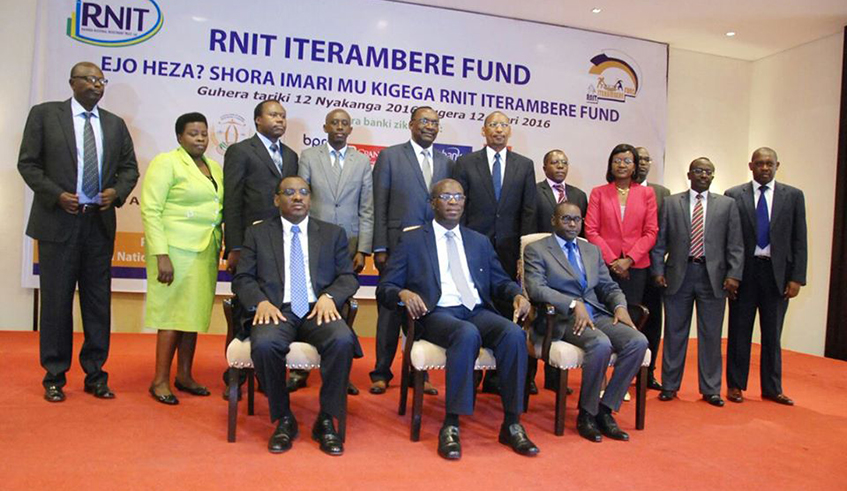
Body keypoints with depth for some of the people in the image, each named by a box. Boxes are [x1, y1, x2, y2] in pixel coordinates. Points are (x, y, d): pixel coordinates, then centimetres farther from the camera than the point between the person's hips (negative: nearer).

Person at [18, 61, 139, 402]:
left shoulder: (115, 124, 12)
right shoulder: (44, 114, 3)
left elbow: (129, 167, 13)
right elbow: (28, 163, 0)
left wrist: (117, 191, -6)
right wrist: (56, 194, -13)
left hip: (100, 223, 3)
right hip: (58, 221, -3)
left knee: (98, 301, 6)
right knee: (56, 300, 3)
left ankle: (95, 375, 16)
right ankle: (54, 377, 16)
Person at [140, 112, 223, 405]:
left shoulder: (214, 167, 14)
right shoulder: (166, 162, -5)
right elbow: (150, 210, -11)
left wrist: (219, 248, 9)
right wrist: (161, 255, -18)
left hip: (206, 251, 6)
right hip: (176, 249, -6)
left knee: (194, 312, 9)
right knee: (174, 312, -2)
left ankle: (184, 375, 21)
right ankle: (160, 380, 9)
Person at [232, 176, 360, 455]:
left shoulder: (333, 233, 17)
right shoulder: (257, 233, 16)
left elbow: (348, 277, 10)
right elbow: (242, 279, 9)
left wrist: (329, 296, -11)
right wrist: (261, 302, -13)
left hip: (318, 310, 0)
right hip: (277, 310, 0)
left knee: (343, 341, -32)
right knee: (264, 344, -34)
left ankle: (326, 420, -12)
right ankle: (283, 419, -9)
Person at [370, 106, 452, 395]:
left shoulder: (446, 163, 14)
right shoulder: (389, 156, 4)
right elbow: (380, 206, -1)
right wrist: (380, 249, -7)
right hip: (398, 245, -3)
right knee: (391, 309, 4)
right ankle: (382, 373, 17)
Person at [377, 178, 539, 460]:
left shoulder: (480, 242, 22)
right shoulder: (412, 241, 10)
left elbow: (499, 281, 20)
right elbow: (385, 288, 5)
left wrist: (517, 294, -3)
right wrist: (404, 293, -18)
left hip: (478, 312, 4)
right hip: (437, 314, -3)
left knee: (514, 334, -27)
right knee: (467, 334, -36)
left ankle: (511, 425, -16)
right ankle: (450, 426, -28)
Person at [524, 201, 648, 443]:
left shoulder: (592, 250, 23)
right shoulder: (536, 250, 4)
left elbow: (609, 286, 22)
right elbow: (536, 288, -11)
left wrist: (620, 306, -1)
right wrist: (574, 304, -22)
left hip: (598, 314, 6)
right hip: (562, 319, -6)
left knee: (638, 341, -20)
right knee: (601, 344, -33)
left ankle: (605, 409, -9)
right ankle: (586, 413, -12)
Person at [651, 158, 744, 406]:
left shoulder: (727, 204, 8)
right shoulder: (671, 203, 7)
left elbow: (735, 245, 3)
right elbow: (660, 241, 5)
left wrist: (733, 274, -7)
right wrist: (658, 270, -4)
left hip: (713, 275, 0)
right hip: (678, 274, 0)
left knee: (711, 334, 6)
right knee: (675, 332, 7)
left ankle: (710, 389, 18)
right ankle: (670, 385, 18)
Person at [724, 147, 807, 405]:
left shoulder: (793, 196, 6)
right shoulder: (733, 196, 1)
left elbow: (799, 240, 4)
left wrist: (797, 278, -3)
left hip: (777, 273, 1)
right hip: (744, 271, -1)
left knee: (772, 334, 10)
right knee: (739, 331, 7)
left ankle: (772, 388, 22)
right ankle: (735, 385, 19)